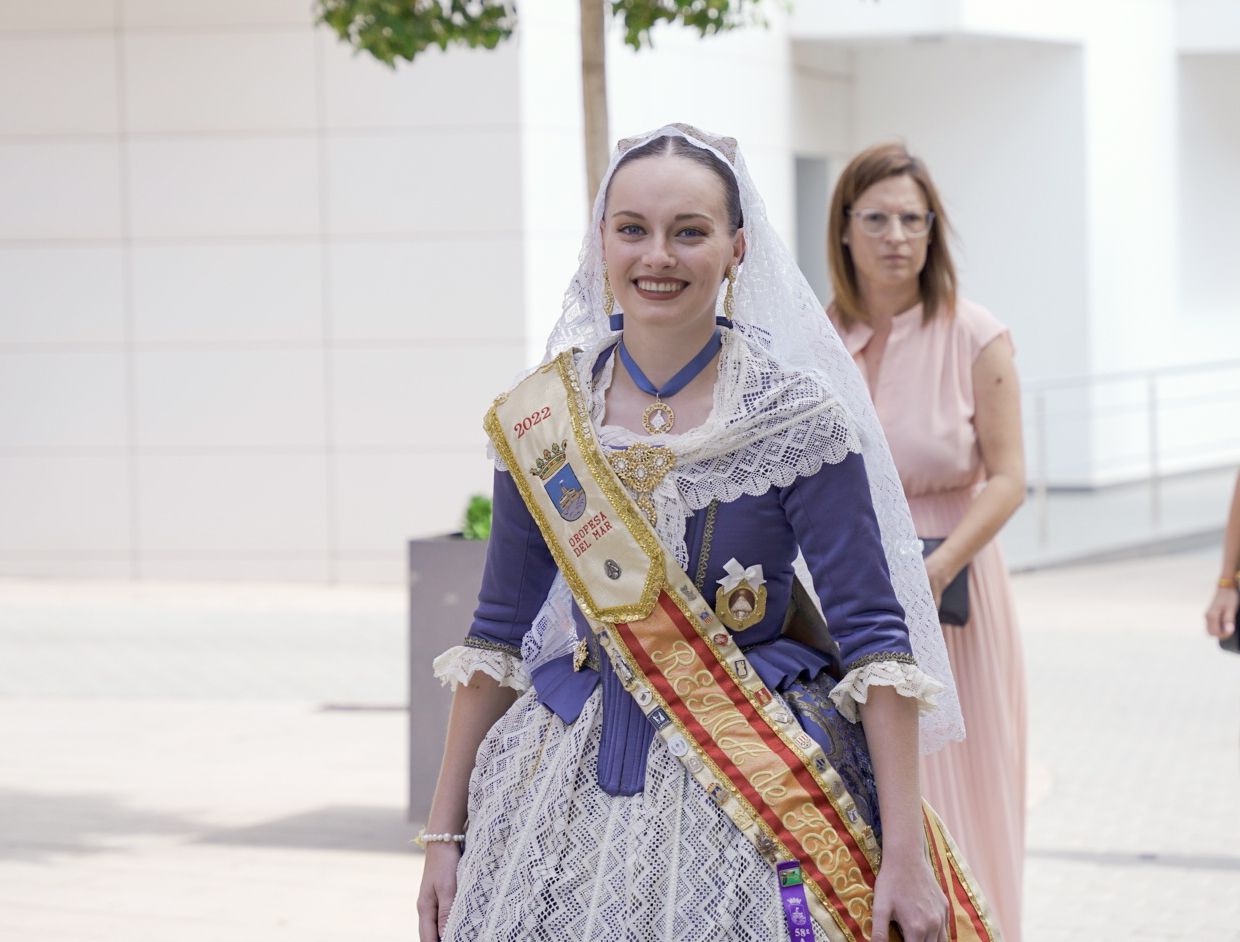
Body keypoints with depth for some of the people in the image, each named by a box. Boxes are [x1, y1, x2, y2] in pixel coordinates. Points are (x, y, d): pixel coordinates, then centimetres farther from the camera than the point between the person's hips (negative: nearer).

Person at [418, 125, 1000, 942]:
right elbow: (497, 636, 8)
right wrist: (446, 834, 6)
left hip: (758, 780, -3)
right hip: (576, 779, 3)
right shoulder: (537, 421, 0)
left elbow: (874, 637, -11)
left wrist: (906, 855, -17)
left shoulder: (797, 416, -10)